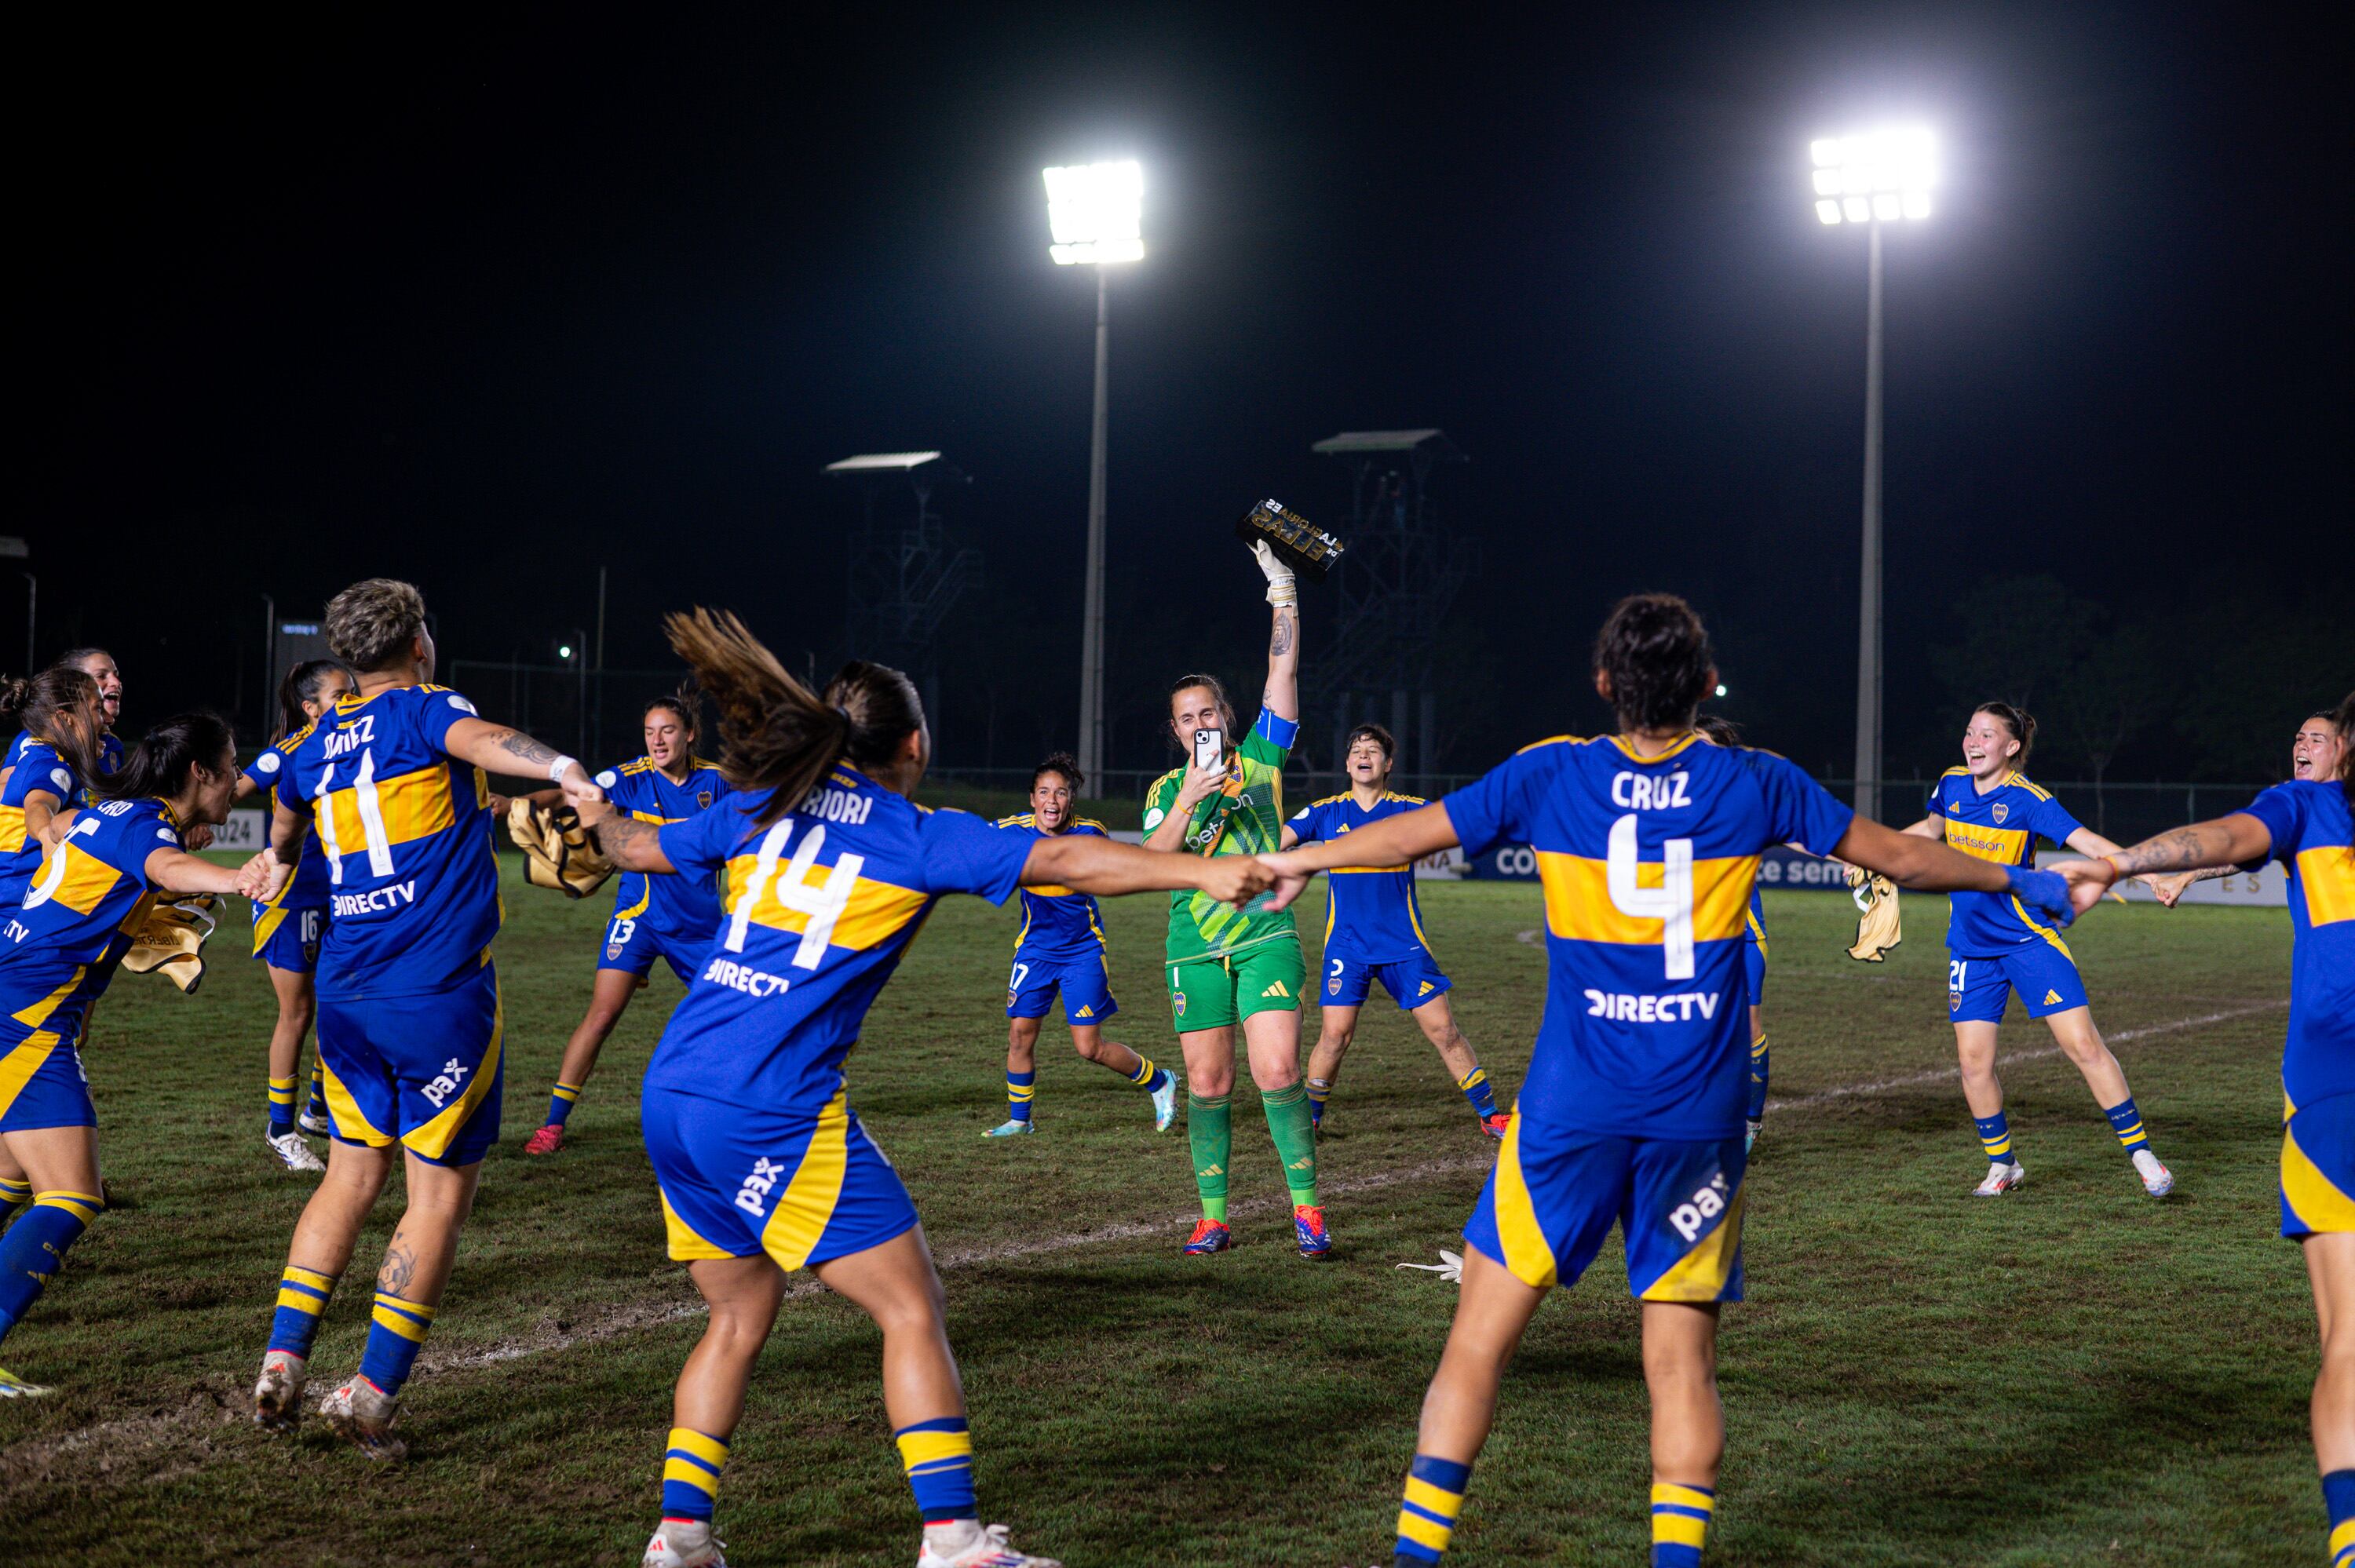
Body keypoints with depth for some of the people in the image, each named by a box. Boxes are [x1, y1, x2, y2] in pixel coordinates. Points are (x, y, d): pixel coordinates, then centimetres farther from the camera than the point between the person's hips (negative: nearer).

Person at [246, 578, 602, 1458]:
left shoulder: (316, 745, 13)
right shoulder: (426, 710, -6)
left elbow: (285, 813, 37)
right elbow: (478, 741, -31)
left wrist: (278, 861, 61)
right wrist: (562, 769, -50)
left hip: (347, 997, 7)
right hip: (442, 997, -6)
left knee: (352, 1177, 19)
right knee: (440, 1195, 2)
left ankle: (282, 1362, 12)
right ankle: (372, 1393, -1)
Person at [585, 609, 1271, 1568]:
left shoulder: (762, 811, 15)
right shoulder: (919, 837, -1)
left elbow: (635, 848, 30)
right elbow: (1060, 862, -9)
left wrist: (597, 814, 52)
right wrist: (1201, 871, -9)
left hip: (672, 1097, 7)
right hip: (775, 1113, -7)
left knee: (741, 1315, 21)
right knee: (911, 1310, 1)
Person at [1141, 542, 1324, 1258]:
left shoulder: (1260, 760, 7)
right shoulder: (1166, 790, 9)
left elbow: (1284, 674, 1)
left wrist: (1284, 597, -5)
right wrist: (1187, 802, -18)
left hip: (1266, 938, -2)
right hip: (1195, 950, 2)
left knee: (1278, 1073, -13)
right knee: (1207, 1084, 3)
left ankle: (1306, 1206, -4)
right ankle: (1214, 1216, 13)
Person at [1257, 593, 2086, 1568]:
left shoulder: (1548, 776, 0)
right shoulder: (1754, 784, 2)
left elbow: (1403, 838, 12)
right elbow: (1903, 859, 13)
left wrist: (1294, 862, 29)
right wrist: (2019, 881, 30)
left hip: (1571, 1110, -1)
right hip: (1698, 1118, 1)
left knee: (1481, 1337, 6)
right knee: (1682, 1359, 8)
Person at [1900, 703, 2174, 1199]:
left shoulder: (2027, 799, -12)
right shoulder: (1951, 786, 2)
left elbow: (2087, 841, -21)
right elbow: (1931, 827, 23)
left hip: (2030, 941, -4)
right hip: (1971, 949, 4)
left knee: (2084, 1045, -10)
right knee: (1974, 1063, -1)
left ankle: (2141, 1153, 1)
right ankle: (2003, 1165, 19)